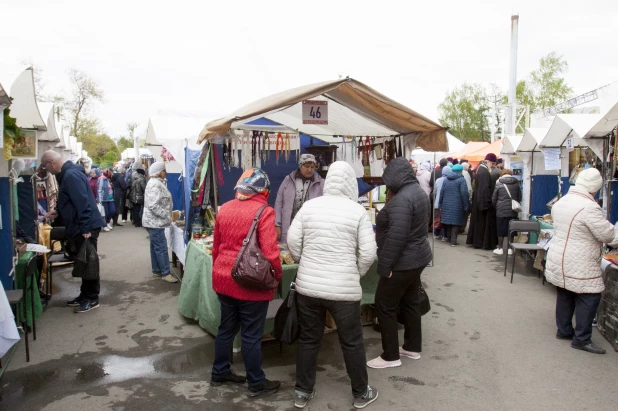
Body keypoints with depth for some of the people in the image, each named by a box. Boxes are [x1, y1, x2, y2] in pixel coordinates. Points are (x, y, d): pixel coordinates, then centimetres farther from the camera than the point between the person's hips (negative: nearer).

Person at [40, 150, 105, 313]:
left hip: (86, 227, -10)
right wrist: (58, 211, 18)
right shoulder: (66, 174, 14)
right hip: (80, 227, 10)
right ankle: (85, 295, 26)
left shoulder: (71, 175, -19)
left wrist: (85, 228, -24)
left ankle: (92, 299, 9)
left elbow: (83, 203, -24)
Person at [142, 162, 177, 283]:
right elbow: (153, 206, -27)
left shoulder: (157, 183, 14)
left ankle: (156, 271, 23)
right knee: (161, 248, -6)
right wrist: (167, 216, -20)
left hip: (155, 222, 11)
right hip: (155, 222, -11)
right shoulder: (155, 184, -19)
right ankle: (165, 273, -1)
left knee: (156, 247, 15)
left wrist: (167, 215, 16)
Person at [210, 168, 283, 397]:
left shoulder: (224, 209, 5)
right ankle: (256, 383, 22)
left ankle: (219, 373, 36)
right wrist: (278, 273, -5)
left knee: (226, 328, 21)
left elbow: (216, 247, 14)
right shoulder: (264, 212, -16)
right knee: (251, 335, 7)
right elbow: (269, 253, -22)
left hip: (223, 279, 7)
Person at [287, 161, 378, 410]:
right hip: (344, 289, -3)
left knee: (308, 338, 17)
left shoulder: (309, 206, 0)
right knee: (352, 342, 14)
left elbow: (292, 241, -1)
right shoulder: (357, 211, -7)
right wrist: (355, 275, 8)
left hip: (307, 285, 3)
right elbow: (368, 253, -9)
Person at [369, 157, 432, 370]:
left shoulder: (402, 199, -24)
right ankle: (413, 347, 32)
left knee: (385, 307, 1)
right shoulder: (417, 191, 9)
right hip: (416, 257, 10)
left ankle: (390, 356, 11)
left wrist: (385, 265, -22)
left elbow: (396, 236, -29)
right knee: (411, 303, 19)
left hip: (402, 262, -10)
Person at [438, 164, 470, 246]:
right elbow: (464, 193, -14)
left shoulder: (446, 179, 9)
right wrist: (466, 206, -10)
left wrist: (440, 204, 12)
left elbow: (442, 192, 8)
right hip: (457, 205, -5)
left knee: (449, 221, 15)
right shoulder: (461, 179, -8)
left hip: (446, 204, 5)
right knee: (456, 222, 0)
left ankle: (448, 237, 24)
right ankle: (453, 240, -1)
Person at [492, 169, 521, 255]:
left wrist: (496, 207, 17)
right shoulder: (516, 184, 5)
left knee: (501, 230, 5)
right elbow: (520, 198, 9)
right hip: (513, 211, 3)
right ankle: (509, 248, 12)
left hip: (501, 210, -2)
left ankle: (500, 248, 9)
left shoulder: (499, 184, -2)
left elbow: (493, 199, 2)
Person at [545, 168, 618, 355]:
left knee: (565, 295, 18)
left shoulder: (560, 202, 6)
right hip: (579, 265, -9)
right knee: (589, 298, 2)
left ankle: (563, 330, 29)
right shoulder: (589, 207, -21)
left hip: (559, 260, 9)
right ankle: (581, 339, 8)